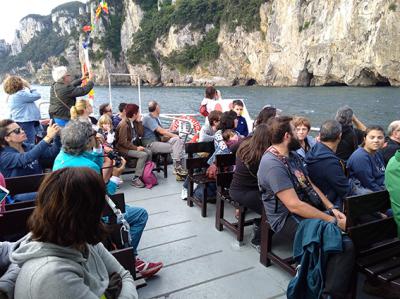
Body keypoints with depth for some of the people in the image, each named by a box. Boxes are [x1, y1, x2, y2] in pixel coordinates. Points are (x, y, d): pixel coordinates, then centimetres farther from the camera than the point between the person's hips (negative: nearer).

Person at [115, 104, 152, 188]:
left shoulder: (133, 122, 7)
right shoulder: (124, 124, -18)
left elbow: (140, 134, 4)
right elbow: (123, 142, -22)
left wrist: (139, 122, -2)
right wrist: (136, 148, -25)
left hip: (133, 145, 8)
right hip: (124, 148, -8)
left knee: (149, 152, -7)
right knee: (143, 155, -24)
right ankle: (136, 179, -20)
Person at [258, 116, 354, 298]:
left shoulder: (293, 155, 12)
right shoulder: (272, 164, -19)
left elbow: (310, 185, 14)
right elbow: (295, 205, -23)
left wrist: (332, 209, 0)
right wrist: (332, 221, -19)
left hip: (311, 209, 9)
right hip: (288, 219, -9)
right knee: (345, 245, -25)